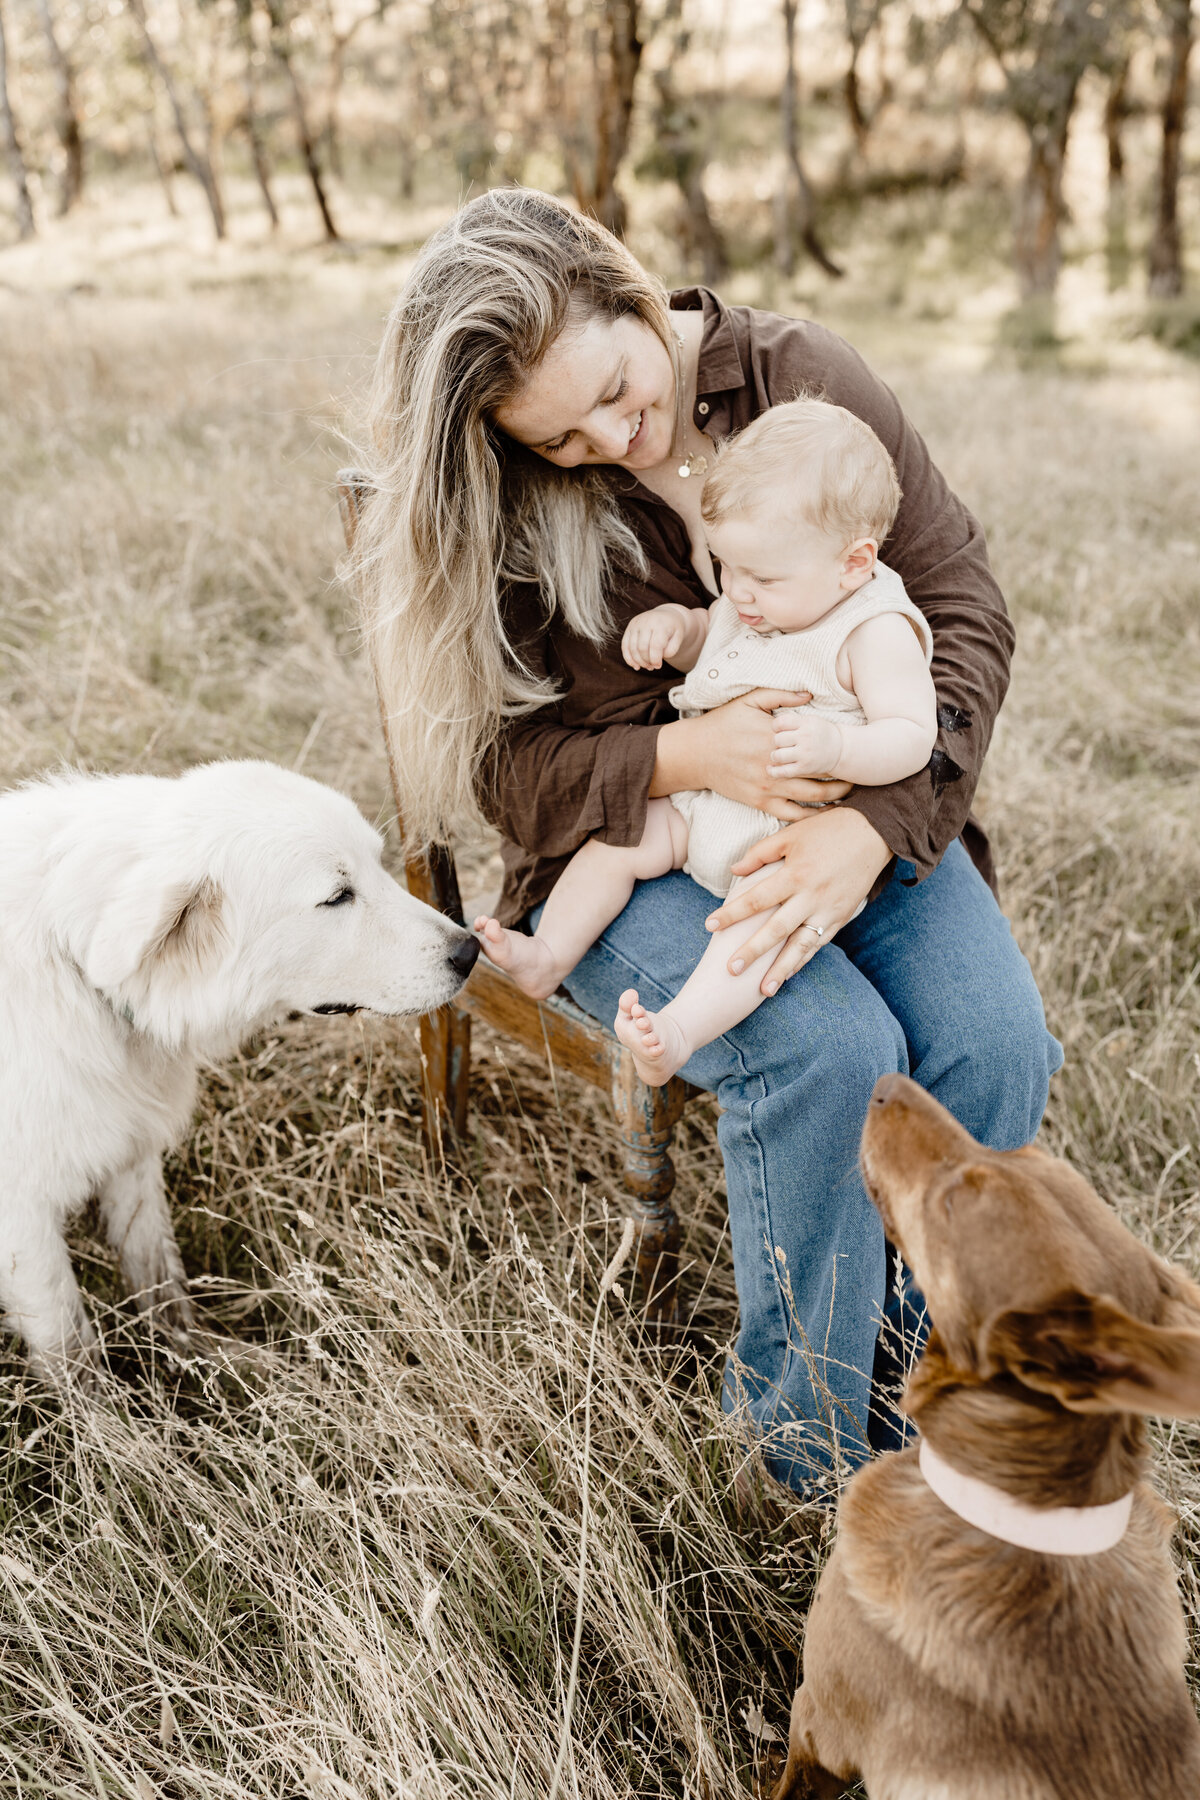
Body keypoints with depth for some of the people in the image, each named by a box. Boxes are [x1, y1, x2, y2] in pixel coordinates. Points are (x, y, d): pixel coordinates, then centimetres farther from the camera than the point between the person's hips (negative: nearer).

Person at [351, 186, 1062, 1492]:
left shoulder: (799, 377, -4)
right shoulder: (488, 511, -6)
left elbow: (961, 606, -6)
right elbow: (509, 761, -6)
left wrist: (869, 828, -22)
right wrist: (688, 759, -26)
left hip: (850, 811, 3)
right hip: (624, 856, -2)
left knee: (993, 1040, -24)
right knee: (829, 1050, -30)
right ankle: (812, 1452, -9)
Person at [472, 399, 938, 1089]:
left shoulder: (876, 631, -16)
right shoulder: (751, 604, 6)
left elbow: (913, 738, -22)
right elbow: (702, 636, 25)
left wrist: (835, 747, -42)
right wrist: (670, 622, 0)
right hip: (703, 799, 8)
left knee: (765, 906, -33)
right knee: (615, 840, -3)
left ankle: (679, 1032, -46)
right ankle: (549, 957, 6)